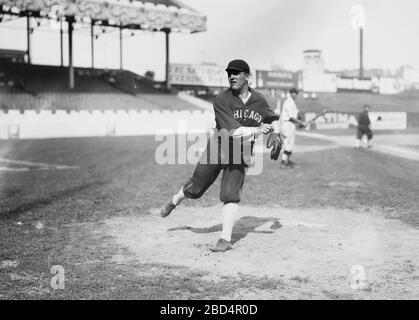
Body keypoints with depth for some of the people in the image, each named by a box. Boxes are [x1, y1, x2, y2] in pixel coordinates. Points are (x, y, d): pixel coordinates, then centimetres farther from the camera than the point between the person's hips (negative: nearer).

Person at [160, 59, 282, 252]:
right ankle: (175, 201, 43)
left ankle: (225, 240, -2)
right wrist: (258, 130, -35)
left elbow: (274, 119, 14)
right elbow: (233, 132, -29)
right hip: (218, 147, -1)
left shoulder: (259, 101, -5)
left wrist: (276, 134, -5)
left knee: (230, 195, -10)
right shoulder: (222, 100, -19)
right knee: (196, 187, 11)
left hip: (240, 154, 1)